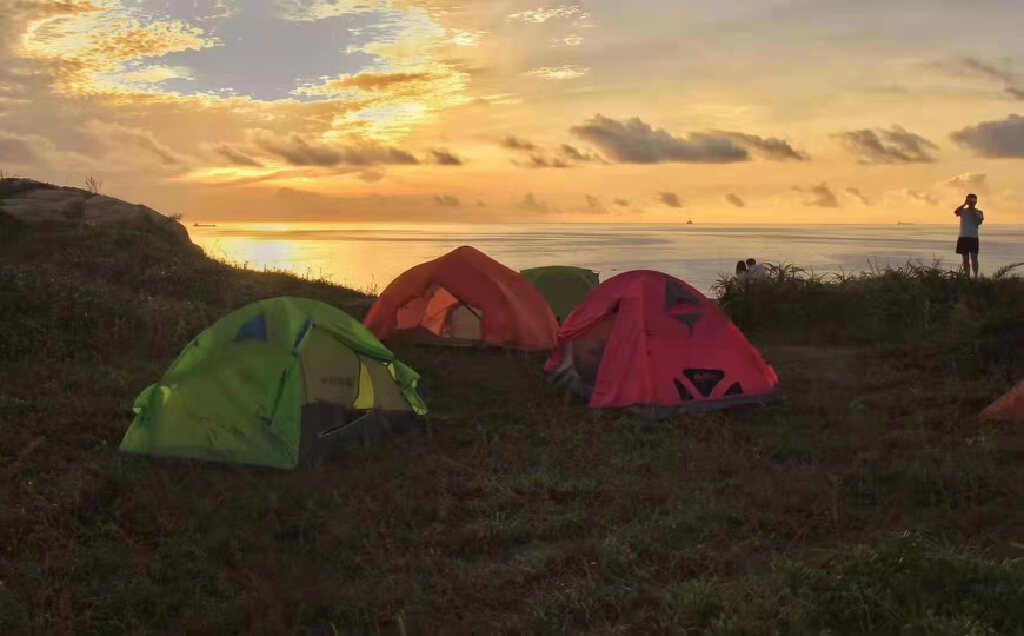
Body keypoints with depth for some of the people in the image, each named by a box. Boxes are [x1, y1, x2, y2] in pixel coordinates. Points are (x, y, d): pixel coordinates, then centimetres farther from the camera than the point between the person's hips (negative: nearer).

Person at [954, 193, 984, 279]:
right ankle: (967, 277, 9)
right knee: (965, 259, 5)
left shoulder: (979, 212, 6)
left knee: (974, 258, -9)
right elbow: (956, 212, -16)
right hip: (963, 237, 1)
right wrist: (964, 204, -22)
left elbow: (979, 222, -12)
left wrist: (973, 211, -11)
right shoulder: (963, 211, 6)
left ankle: (975, 276, -12)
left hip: (973, 237, -1)